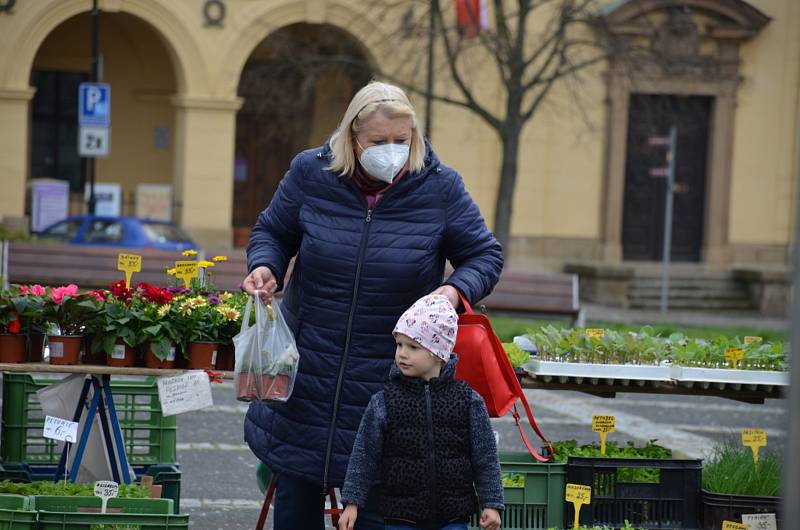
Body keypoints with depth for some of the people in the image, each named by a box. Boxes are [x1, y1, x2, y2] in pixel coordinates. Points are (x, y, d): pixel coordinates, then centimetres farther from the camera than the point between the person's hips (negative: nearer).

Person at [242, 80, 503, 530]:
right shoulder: (311, 174, -4)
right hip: (307, 370, 2)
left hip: (391, 378, -2)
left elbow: (485, 256, 1)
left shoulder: (440, 188, -7)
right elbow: (273, 232, 11)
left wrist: (456, 290, -21)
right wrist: (265, 267, -11)